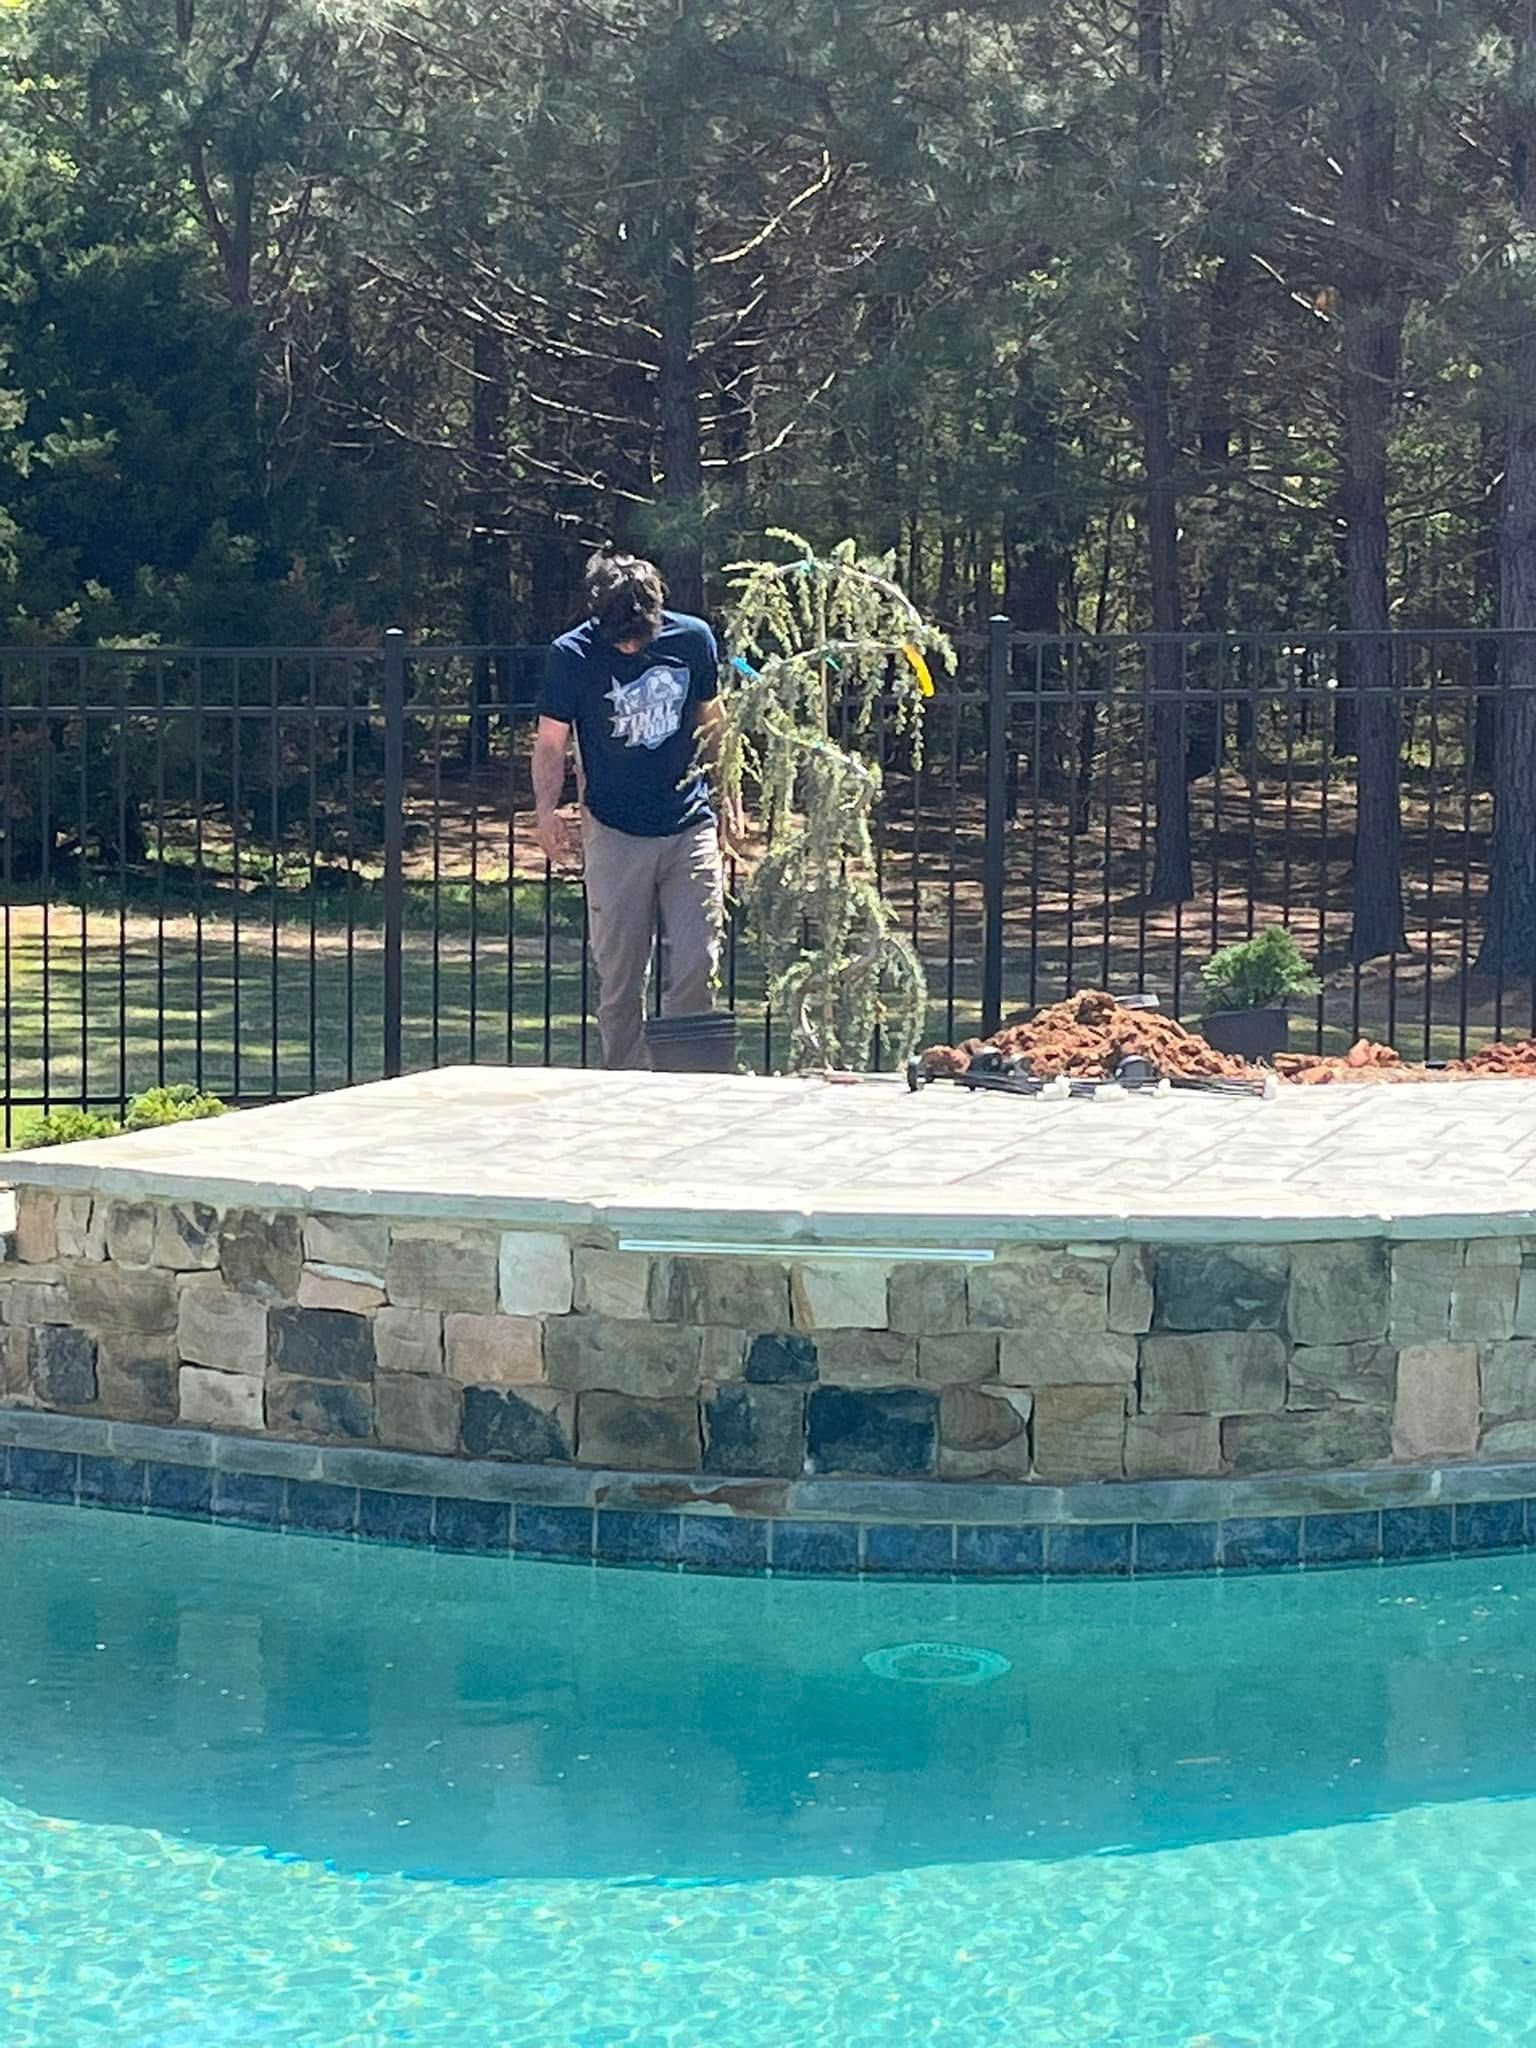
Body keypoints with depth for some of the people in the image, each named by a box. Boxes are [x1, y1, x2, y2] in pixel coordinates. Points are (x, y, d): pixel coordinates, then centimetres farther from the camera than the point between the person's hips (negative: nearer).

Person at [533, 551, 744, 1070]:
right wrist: (546, 811, -18)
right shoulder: (572, 655, -6)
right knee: (619, 976, 2)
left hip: (691, 829, 1)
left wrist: (728, 801, 15)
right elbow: (551, 741, -2)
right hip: (615, 833, -1)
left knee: (697, 967, -5)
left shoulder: (693, 639, 0)